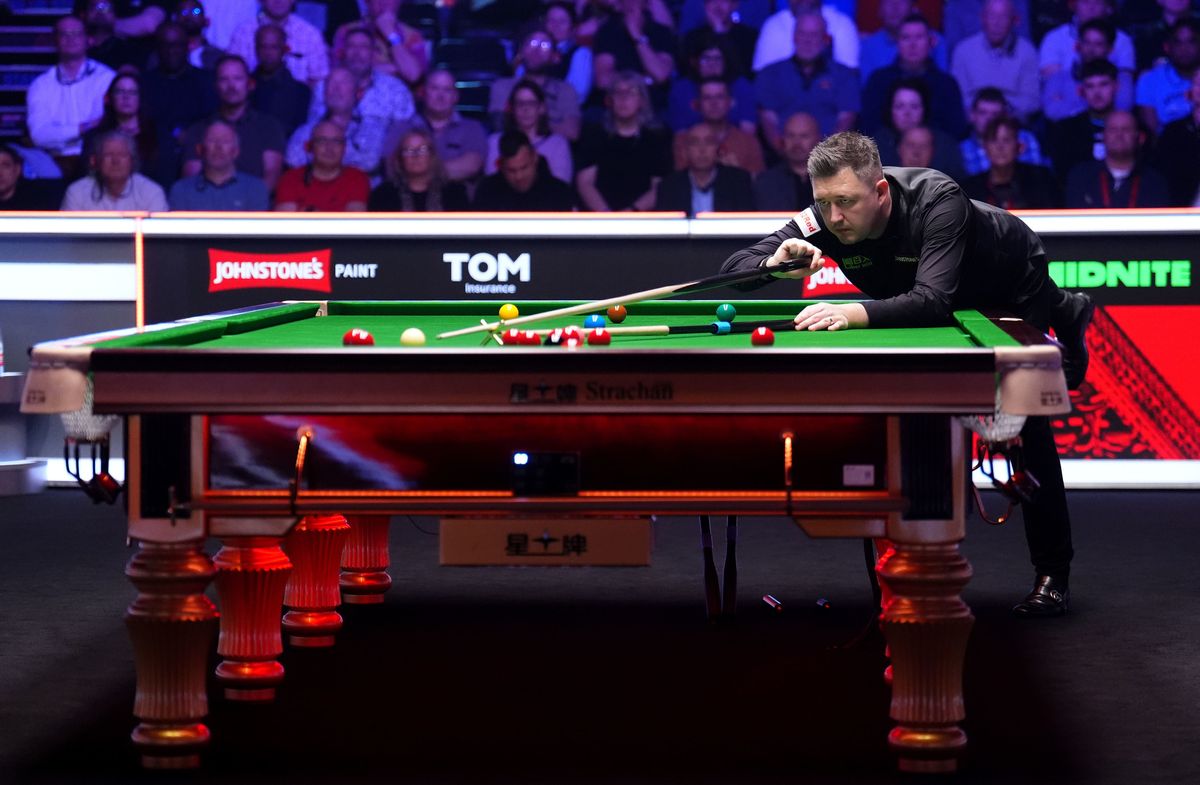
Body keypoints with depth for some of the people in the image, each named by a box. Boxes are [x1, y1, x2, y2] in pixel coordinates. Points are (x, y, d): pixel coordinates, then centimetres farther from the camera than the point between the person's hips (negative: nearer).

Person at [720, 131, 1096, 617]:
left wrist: (854, 313, -69)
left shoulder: (938, 202, -45)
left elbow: (932, 301, -56)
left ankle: (1053, 576, -6)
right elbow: (732, 268, -29)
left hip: (1014, 286, -6)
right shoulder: (824, 221, -30)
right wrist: (774, 264, -51)